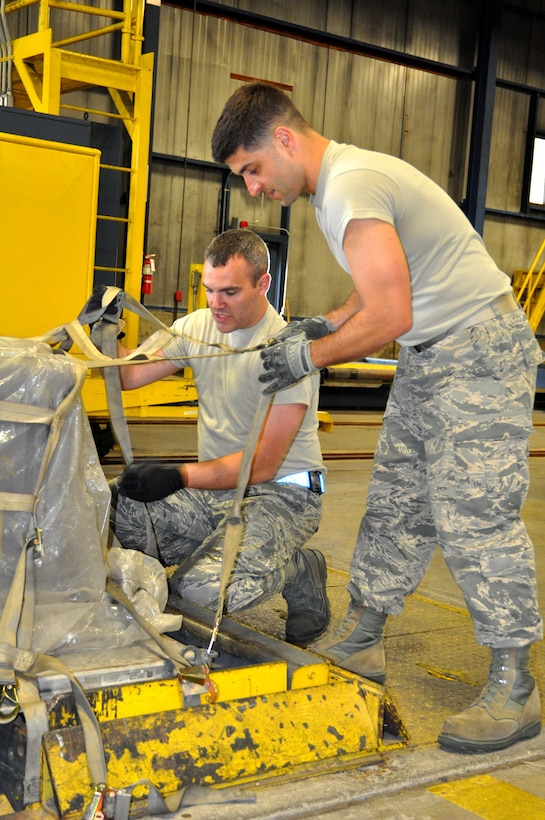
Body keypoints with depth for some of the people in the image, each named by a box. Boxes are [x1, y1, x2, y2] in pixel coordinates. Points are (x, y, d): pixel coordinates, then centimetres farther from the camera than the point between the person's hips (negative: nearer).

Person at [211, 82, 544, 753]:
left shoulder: (350, 188, -22)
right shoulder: (338, 181, 12)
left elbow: (389, 316, -26)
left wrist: (309, 356, -12)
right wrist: (324, 325, 9)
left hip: (480, 351, -10)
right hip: (428, 358, 10)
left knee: (473, 518, -10)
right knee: (393, 506, 12)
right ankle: (359, 641, 22)